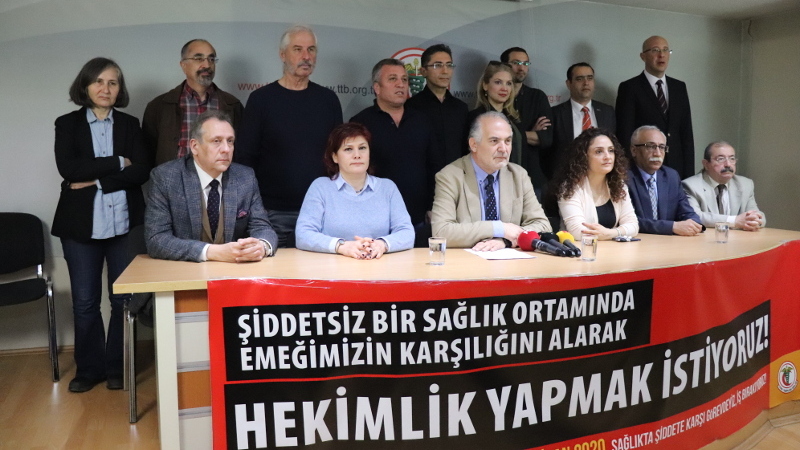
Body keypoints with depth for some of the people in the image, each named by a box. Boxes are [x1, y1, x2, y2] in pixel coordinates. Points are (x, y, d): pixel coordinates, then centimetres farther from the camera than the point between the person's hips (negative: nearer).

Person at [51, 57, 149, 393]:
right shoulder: (67, 124, 7)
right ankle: (89, 368, 20)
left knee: (123, 299, 4)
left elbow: (141, 172, -4)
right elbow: (67, 168, -10)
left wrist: (96, 180, -13)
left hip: (124, 223, 1)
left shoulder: (130, 124, 9)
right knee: (84, 302, 5)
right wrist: (118, 163, -10)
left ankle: (117, 367, 18)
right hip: (81, 224, 0)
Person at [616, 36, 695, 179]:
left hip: (676, 168, 4)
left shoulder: (680, 87, 13)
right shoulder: (629, 88, -2)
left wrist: (689, 173, 5)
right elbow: (625, 135, -6)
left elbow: (686, 132, 12)